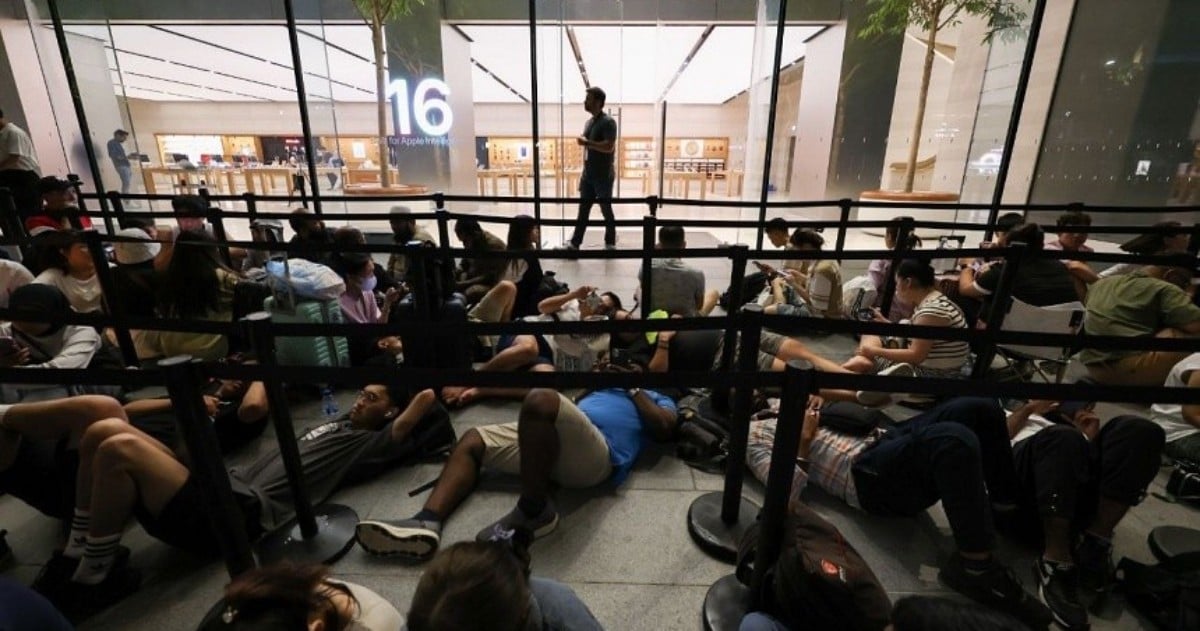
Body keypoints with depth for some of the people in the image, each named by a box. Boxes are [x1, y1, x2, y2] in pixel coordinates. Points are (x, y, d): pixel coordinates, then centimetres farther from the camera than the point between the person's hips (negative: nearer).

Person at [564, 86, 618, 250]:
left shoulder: (608, 122, -12)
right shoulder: (589, 122, 14)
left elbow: (609, 147, -24)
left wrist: (586, 142, -19)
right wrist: (584, 172, 17)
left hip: (603, 176, -7)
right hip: (588, 175, 8)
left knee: (606, 210, 4)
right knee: (583, 210, 8)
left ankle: (610, 244, 17)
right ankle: (574, 243, 12)